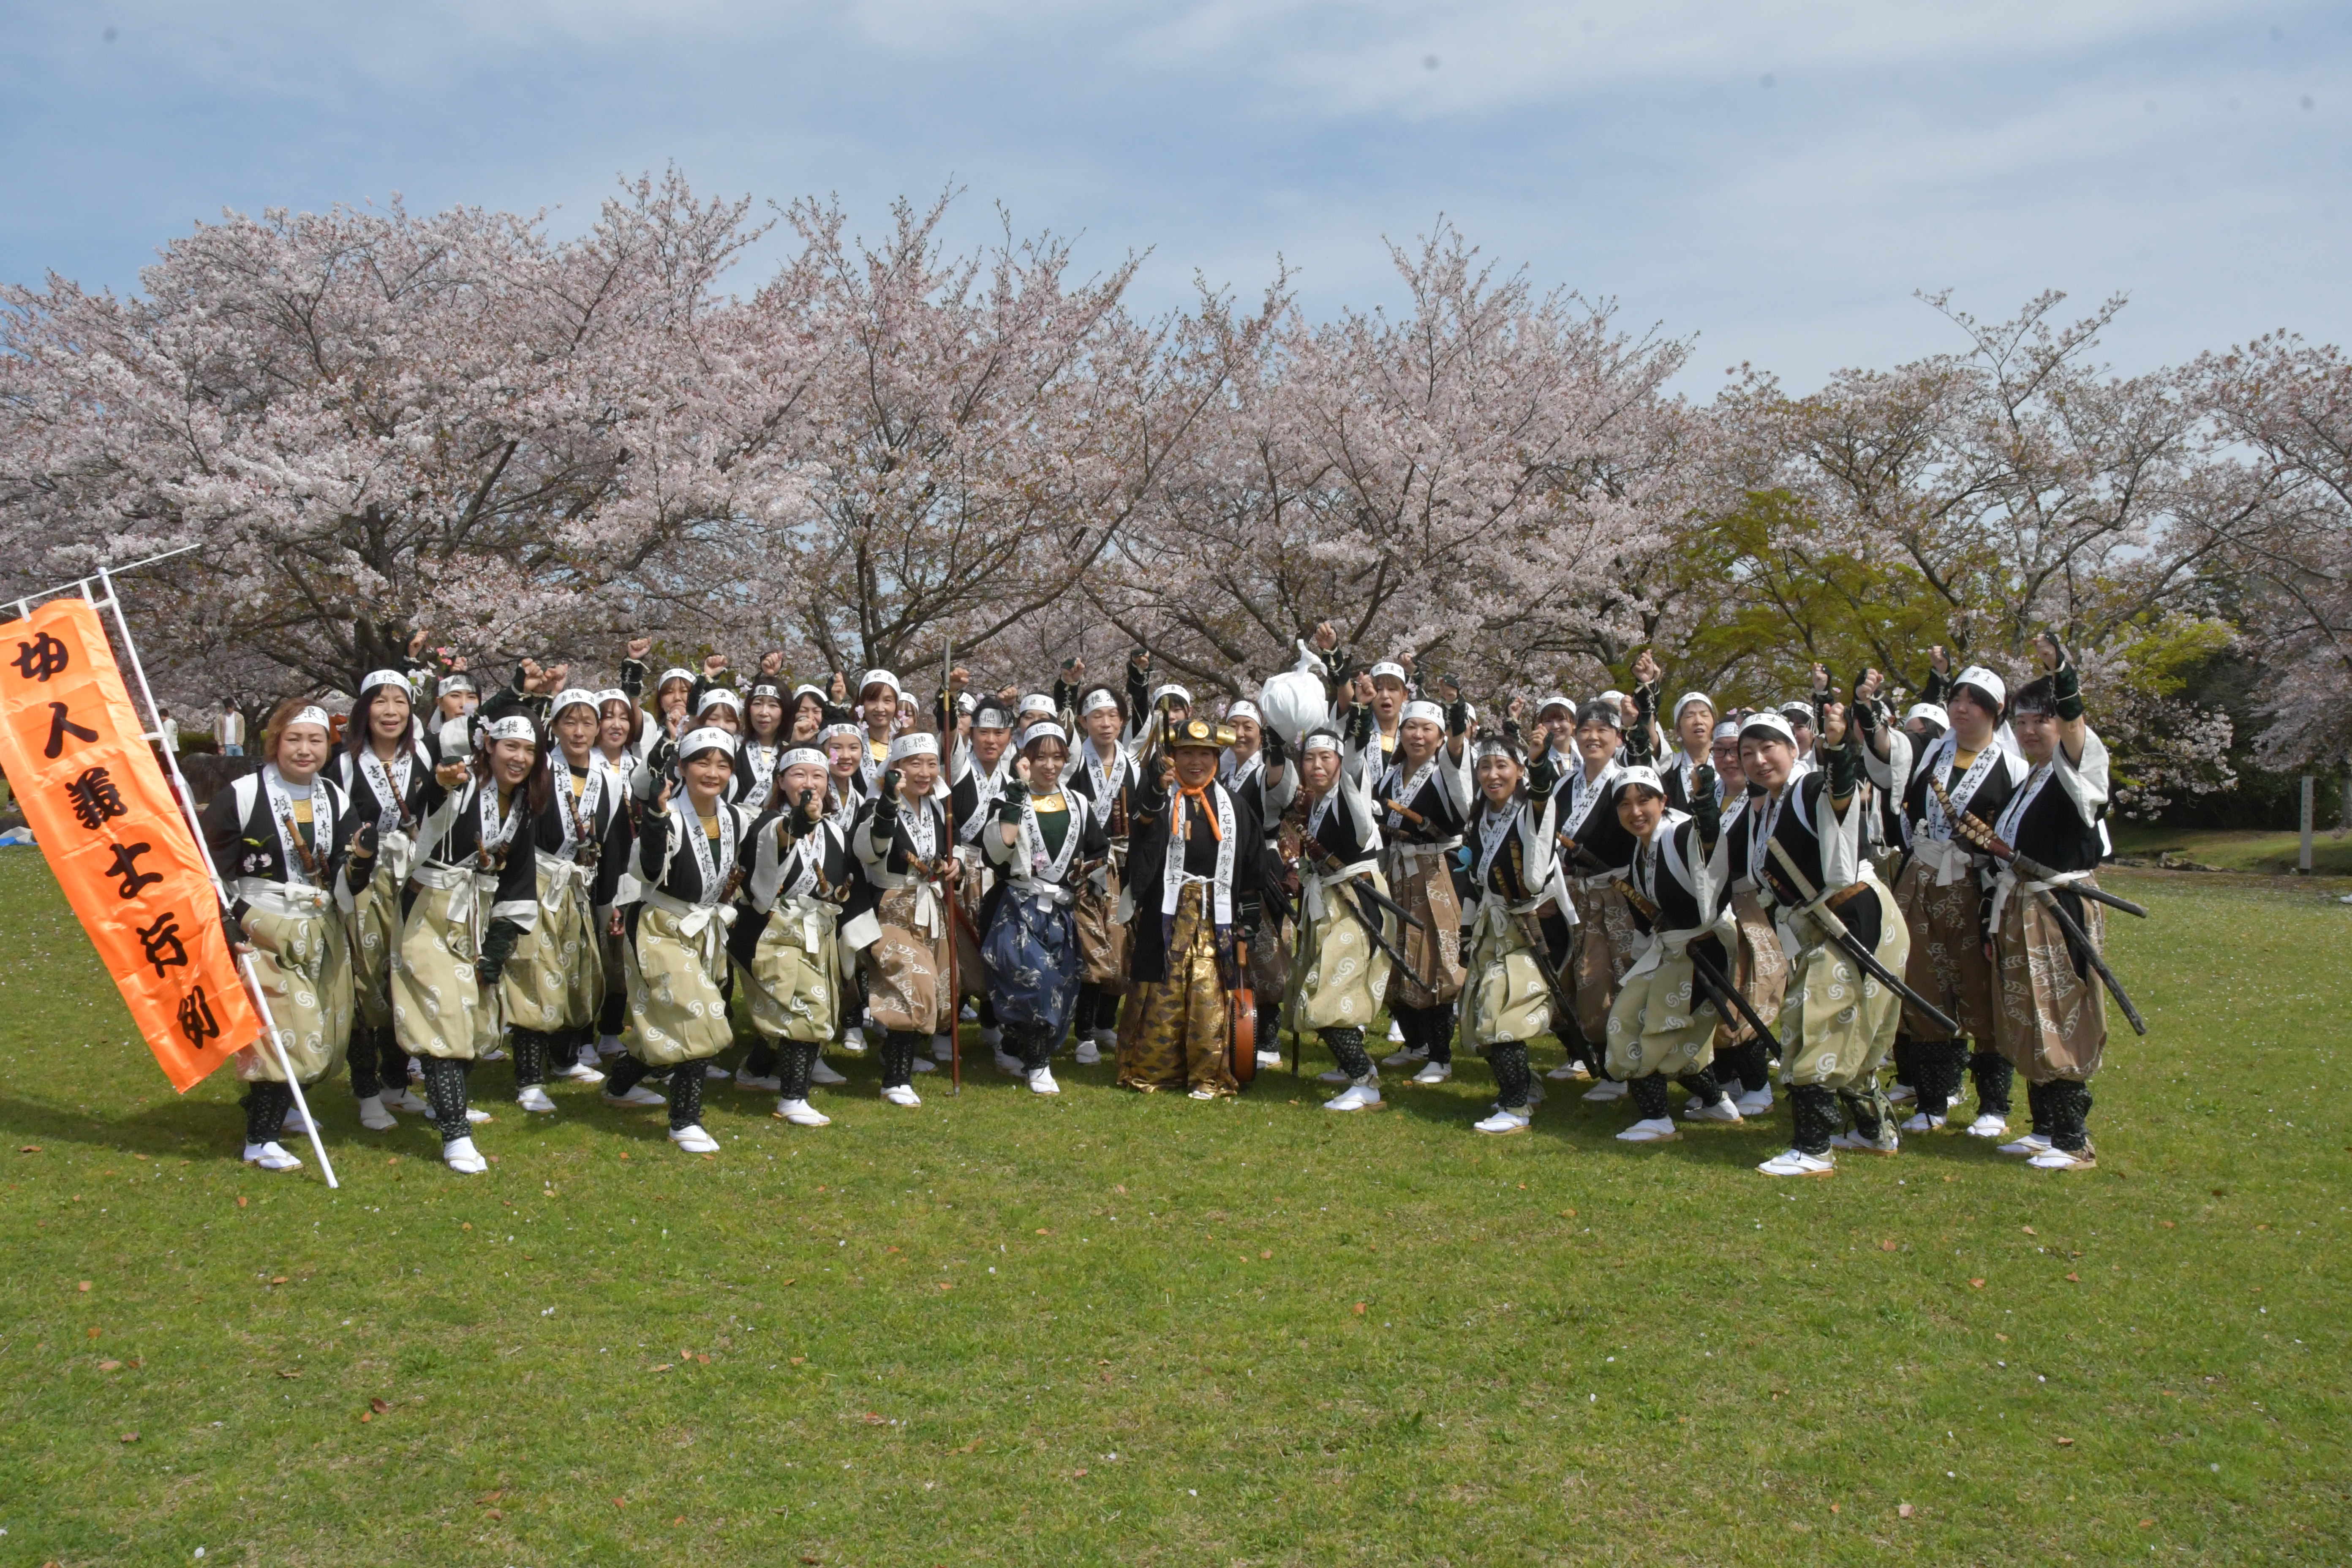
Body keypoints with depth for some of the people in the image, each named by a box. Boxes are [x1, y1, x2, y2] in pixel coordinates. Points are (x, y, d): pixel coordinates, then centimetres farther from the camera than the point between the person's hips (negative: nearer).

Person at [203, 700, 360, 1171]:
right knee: (282, 1032, -12)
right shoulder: (243, 796, -10)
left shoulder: (335, 800, 5)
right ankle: (260, 1141, 1)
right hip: (264, 932, -6)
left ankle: (278, 1106, 37)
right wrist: (227, 923, -11)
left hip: (320, 933, 6)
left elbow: (344, 884, 0)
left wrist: (360, 856, -21)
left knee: (322, 1033, 12)